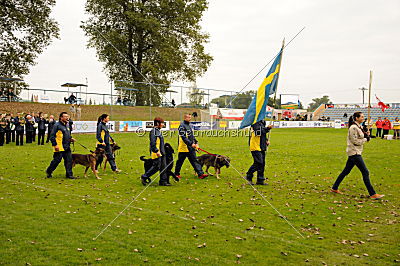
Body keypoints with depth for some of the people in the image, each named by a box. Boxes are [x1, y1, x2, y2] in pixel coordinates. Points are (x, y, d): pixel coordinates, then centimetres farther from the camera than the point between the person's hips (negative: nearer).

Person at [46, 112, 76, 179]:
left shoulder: (67, 125, 16)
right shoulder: (57, 125, -11)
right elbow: (52, 136, -13)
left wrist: (70, 139, 10)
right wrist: (55, 145, -18)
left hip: (67, 147, 8)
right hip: (59, 147, -8)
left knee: (69, 160, 3)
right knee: (57, 160, 0)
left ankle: (69, 174, 9)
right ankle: (49, 171, 22)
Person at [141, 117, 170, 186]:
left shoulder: (158, 131, 19)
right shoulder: (153, 131, -12)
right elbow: (152, 142, -20)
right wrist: (156, 151, -25)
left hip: (161, 152, 10)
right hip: (156, 153, -10)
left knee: (163, 167, 7)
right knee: (156, 167, -8)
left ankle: (163, 181, 12)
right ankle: (144, 177, 6)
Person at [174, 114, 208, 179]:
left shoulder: (189, 125, 15)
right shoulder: (182, 126, -13)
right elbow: (183, 137, -21)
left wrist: (196, 142, 13)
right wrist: (191, 143, -25)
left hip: (191, 147, 8)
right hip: (184, 147, -8)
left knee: (194, 160, 4)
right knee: (180, 161, 5)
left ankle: (200, 174, 0)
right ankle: (176, 174, 19)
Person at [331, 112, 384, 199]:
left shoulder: (358, 127, 14)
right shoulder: (353, 127, -16)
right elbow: (355, 141, -19)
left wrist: (365, 135, 2)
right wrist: (366, 139, -10)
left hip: (355, 152, 10)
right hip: (354, 152, -10)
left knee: (346, 171, 14)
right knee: (365, 172, -8)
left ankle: (334, 188, 22)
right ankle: (372, 194, -4)